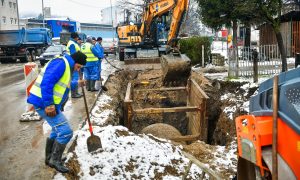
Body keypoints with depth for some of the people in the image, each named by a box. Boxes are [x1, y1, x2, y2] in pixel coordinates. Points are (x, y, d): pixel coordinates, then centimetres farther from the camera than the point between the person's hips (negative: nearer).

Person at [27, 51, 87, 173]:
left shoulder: (66, 66, 17)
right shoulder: (60, 63, -17)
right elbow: (46, 83, -26)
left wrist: (77, 84, 28)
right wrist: (49, 105, -27)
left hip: (49, 103, 11)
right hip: (43, 103, -11)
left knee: (58, 130, 24)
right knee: (66, 132, -9)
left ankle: (49, 158, 38)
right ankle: (55, 160, 8)